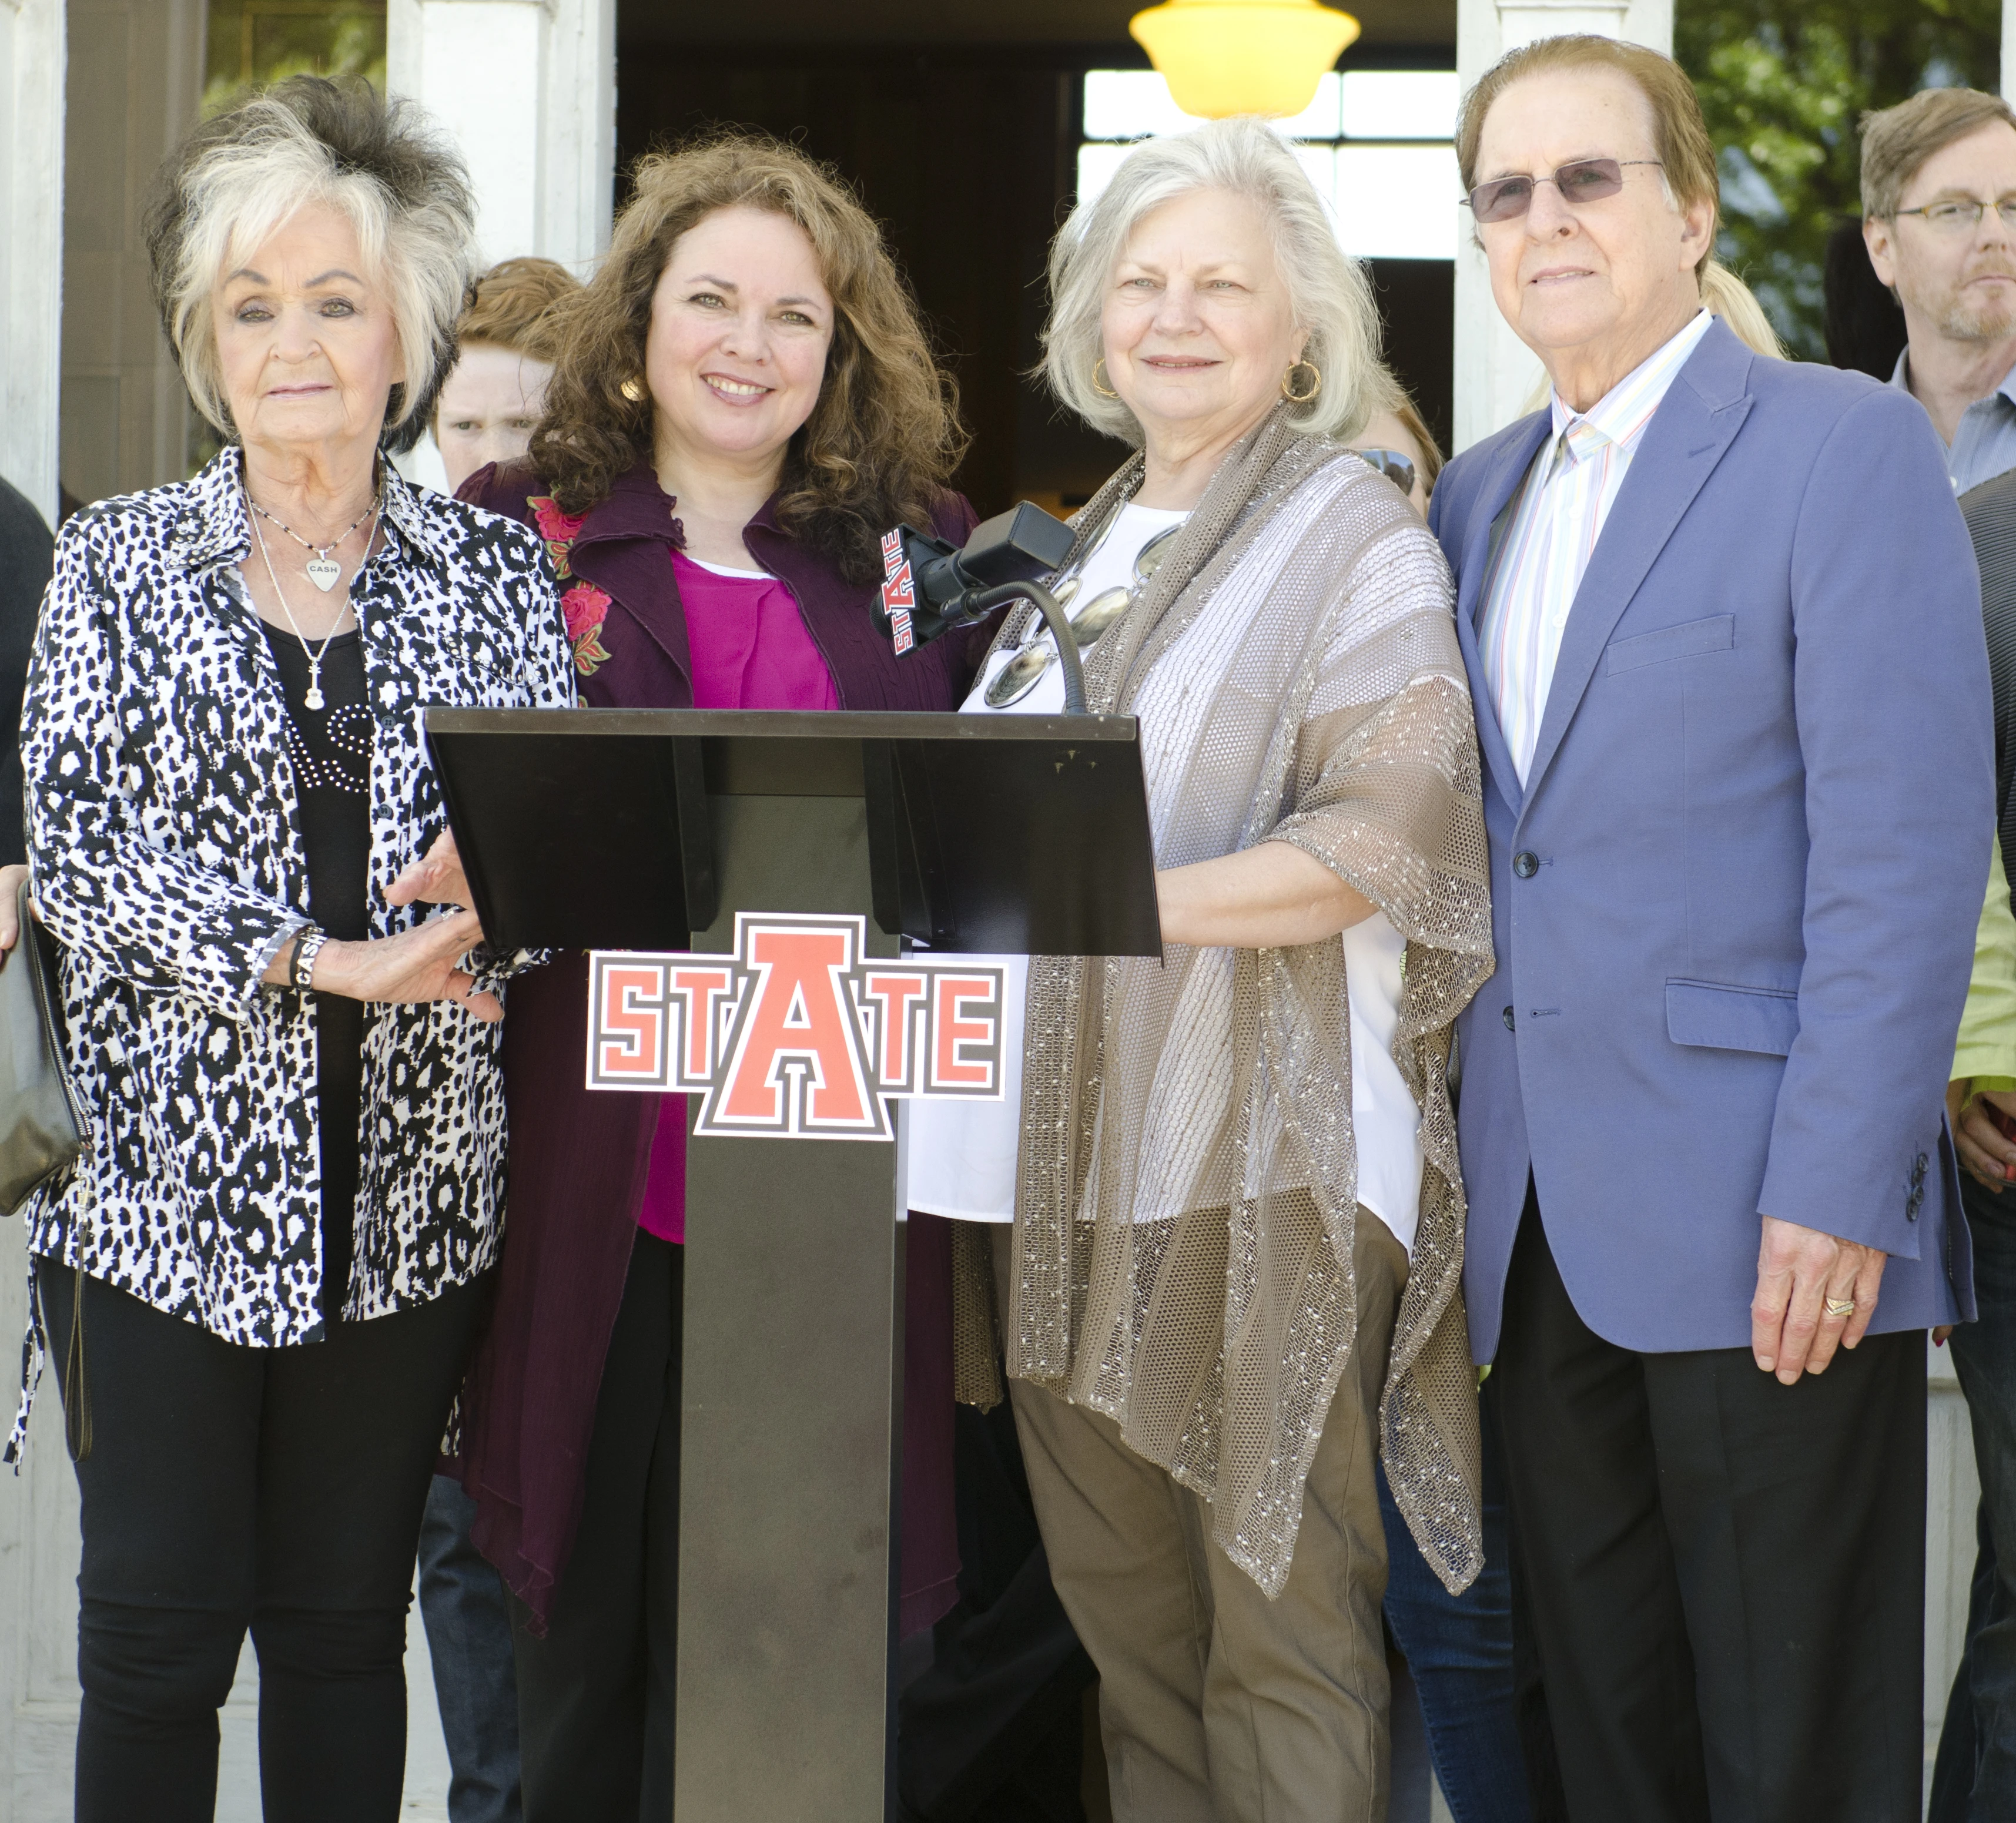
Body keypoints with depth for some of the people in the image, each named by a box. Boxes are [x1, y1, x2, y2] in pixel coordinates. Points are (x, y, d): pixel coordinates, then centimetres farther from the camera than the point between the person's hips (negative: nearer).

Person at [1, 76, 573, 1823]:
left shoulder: (496, 569, 8)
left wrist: (480, 896, -24)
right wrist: (318, 960, -17)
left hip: (410, 1184, 1)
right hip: (167, 1171, -1)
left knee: (348, 1619, 9)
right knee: (159, 1624, 1)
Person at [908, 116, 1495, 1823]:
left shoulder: (1354, 536, -2)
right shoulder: (1086, 549, 20)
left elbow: (1388, 837, -15)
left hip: (1263, 1164, -7)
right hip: (1067, 1154, 7)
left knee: (1280, 1615, -5)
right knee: (1119, 1598, 9)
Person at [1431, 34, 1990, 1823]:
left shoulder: (1846, 445, -5)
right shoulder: (1477, 497, 16)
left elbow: (1905, 847, -12)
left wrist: (1839, 1188, -18)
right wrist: (1471, 1161, 8)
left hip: (1768, 1233, -6)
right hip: (1542, 1234, 6)